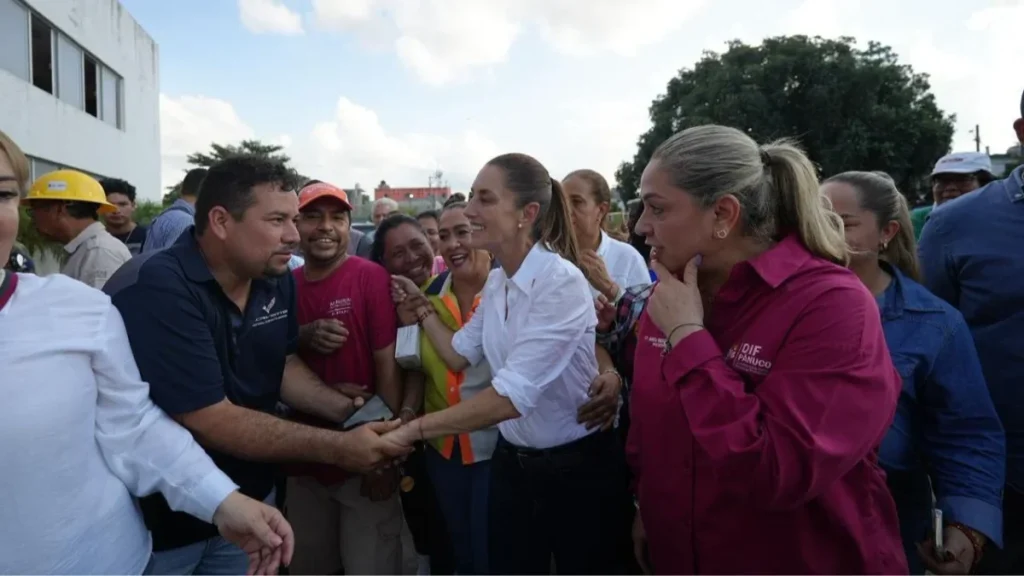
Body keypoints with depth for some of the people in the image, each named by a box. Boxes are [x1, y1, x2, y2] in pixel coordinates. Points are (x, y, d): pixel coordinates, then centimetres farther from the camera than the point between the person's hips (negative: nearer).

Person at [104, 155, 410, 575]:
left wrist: (347, 410, -12)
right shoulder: (157, 290, -27)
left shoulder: (276, 279, -5)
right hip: (159, 520, -6)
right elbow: (211, 422, -28)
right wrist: (339, 448, -28)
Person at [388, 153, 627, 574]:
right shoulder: (497, 281, 3)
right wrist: (422, 306, 9)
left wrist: (413, 430, -28)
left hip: (576, 467, -7)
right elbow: (460, 355, 15)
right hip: (512, 462, 7)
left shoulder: (561, 281, -23)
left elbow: (513, 395, -29)